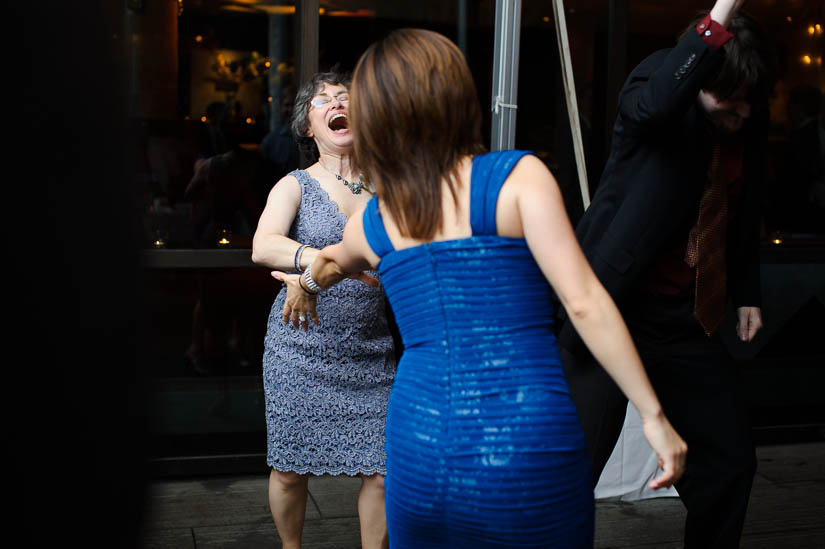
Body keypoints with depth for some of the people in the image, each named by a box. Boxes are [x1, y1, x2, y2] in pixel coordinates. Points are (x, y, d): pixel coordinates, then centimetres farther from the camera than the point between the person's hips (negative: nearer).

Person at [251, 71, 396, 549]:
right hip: (302, 348, -1)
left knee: (381, 470, 0)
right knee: (290, 468, 8)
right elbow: (264, 247, -17)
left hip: (370, 352, 1)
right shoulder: (295, 186, 1)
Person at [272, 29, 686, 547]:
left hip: (420, 446, 4)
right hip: (527, 444, -3)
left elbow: (331, 262, 34)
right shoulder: (519, 177, -4)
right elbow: (584, 302, -12)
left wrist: (309, 280, 58)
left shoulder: (370, 222, 9)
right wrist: (654, 416, -5)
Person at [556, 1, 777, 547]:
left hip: (689, 319, 7)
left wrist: (747, 292, 20)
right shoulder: (660, 80, -11)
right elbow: (652, 101, -38)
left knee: (731, 459, 13)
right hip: (616, 308, -6)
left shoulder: (749, 121, 7)